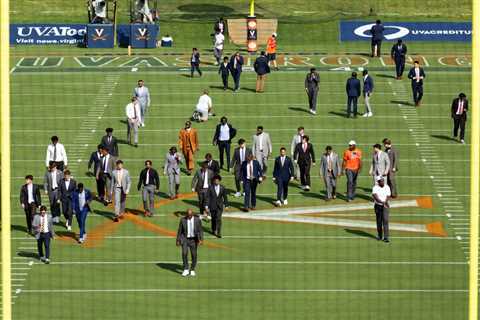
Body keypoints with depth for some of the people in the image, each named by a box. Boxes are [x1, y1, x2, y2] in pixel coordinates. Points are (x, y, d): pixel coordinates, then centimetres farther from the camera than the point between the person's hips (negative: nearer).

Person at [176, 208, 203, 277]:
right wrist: (178, 240, 1)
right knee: (184, 253, -16)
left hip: (193, 240, 1)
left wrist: (201, 240, -17)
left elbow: (200, 230, -5)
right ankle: (186, 270, -7)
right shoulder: (183, 220, -6)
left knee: (194, 255, 3)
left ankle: (192, 270, 21)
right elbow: (180, 231, 1)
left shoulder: (197, 220, -6)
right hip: (185, 239, -1)